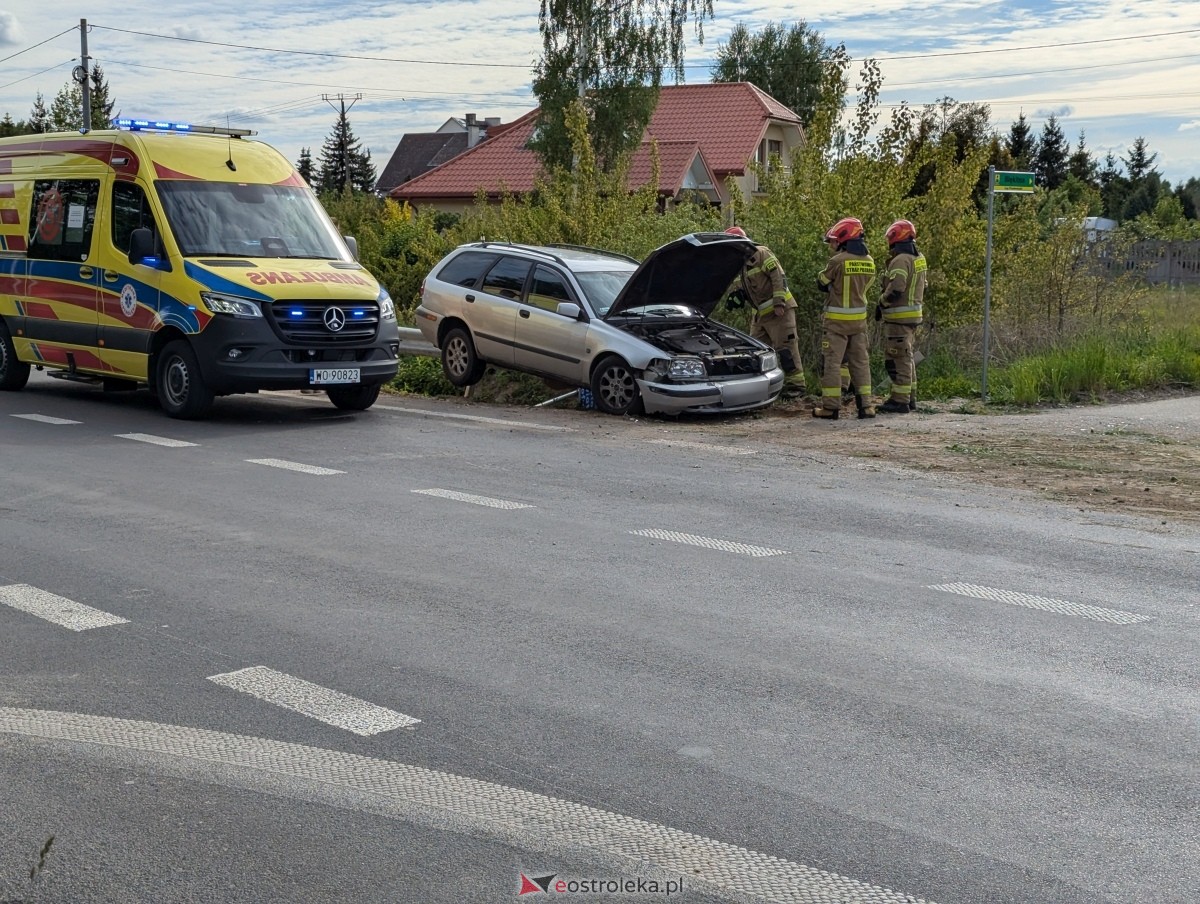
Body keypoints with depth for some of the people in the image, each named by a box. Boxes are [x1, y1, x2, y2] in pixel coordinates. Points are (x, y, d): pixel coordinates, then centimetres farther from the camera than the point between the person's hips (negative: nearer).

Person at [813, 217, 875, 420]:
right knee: (860, 361, 12)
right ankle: (865, 404, 11)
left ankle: (831, 406, 0)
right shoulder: (869, 261, 4)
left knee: (832, 361, 1)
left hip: (837, 320, -6)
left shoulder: (838, 261, -16)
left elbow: (822, 283, -3)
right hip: (859, 319, 6)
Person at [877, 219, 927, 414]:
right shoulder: (919, 259, 11)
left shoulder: (901, 260, -19)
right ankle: (910, 397, 23)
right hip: (913, 313, 10)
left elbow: (895, 290, -26)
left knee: (897, 358, -5)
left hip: (899, 317, -10)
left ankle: (900, 400, -3)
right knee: (906, 357, 17)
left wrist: (881, 305, -10)